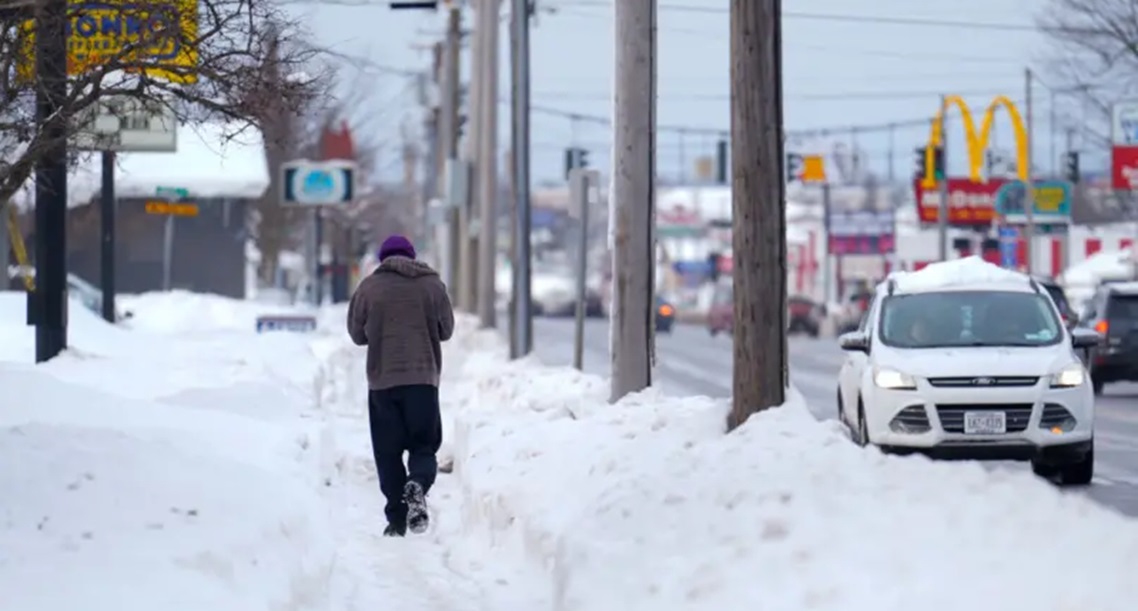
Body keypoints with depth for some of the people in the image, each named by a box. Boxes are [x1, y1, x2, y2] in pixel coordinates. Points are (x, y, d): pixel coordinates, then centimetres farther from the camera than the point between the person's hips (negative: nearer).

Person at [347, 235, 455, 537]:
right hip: (424, 377, 1)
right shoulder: (432, 285, 2)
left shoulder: (369, 287, -1)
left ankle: (397, 518, 0)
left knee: (388, 451, 6)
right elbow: (446, 329, 11)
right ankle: (418, 484, -22)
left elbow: (357, 334, 7)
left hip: (382, 379, -1)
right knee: (424, 444, 9)